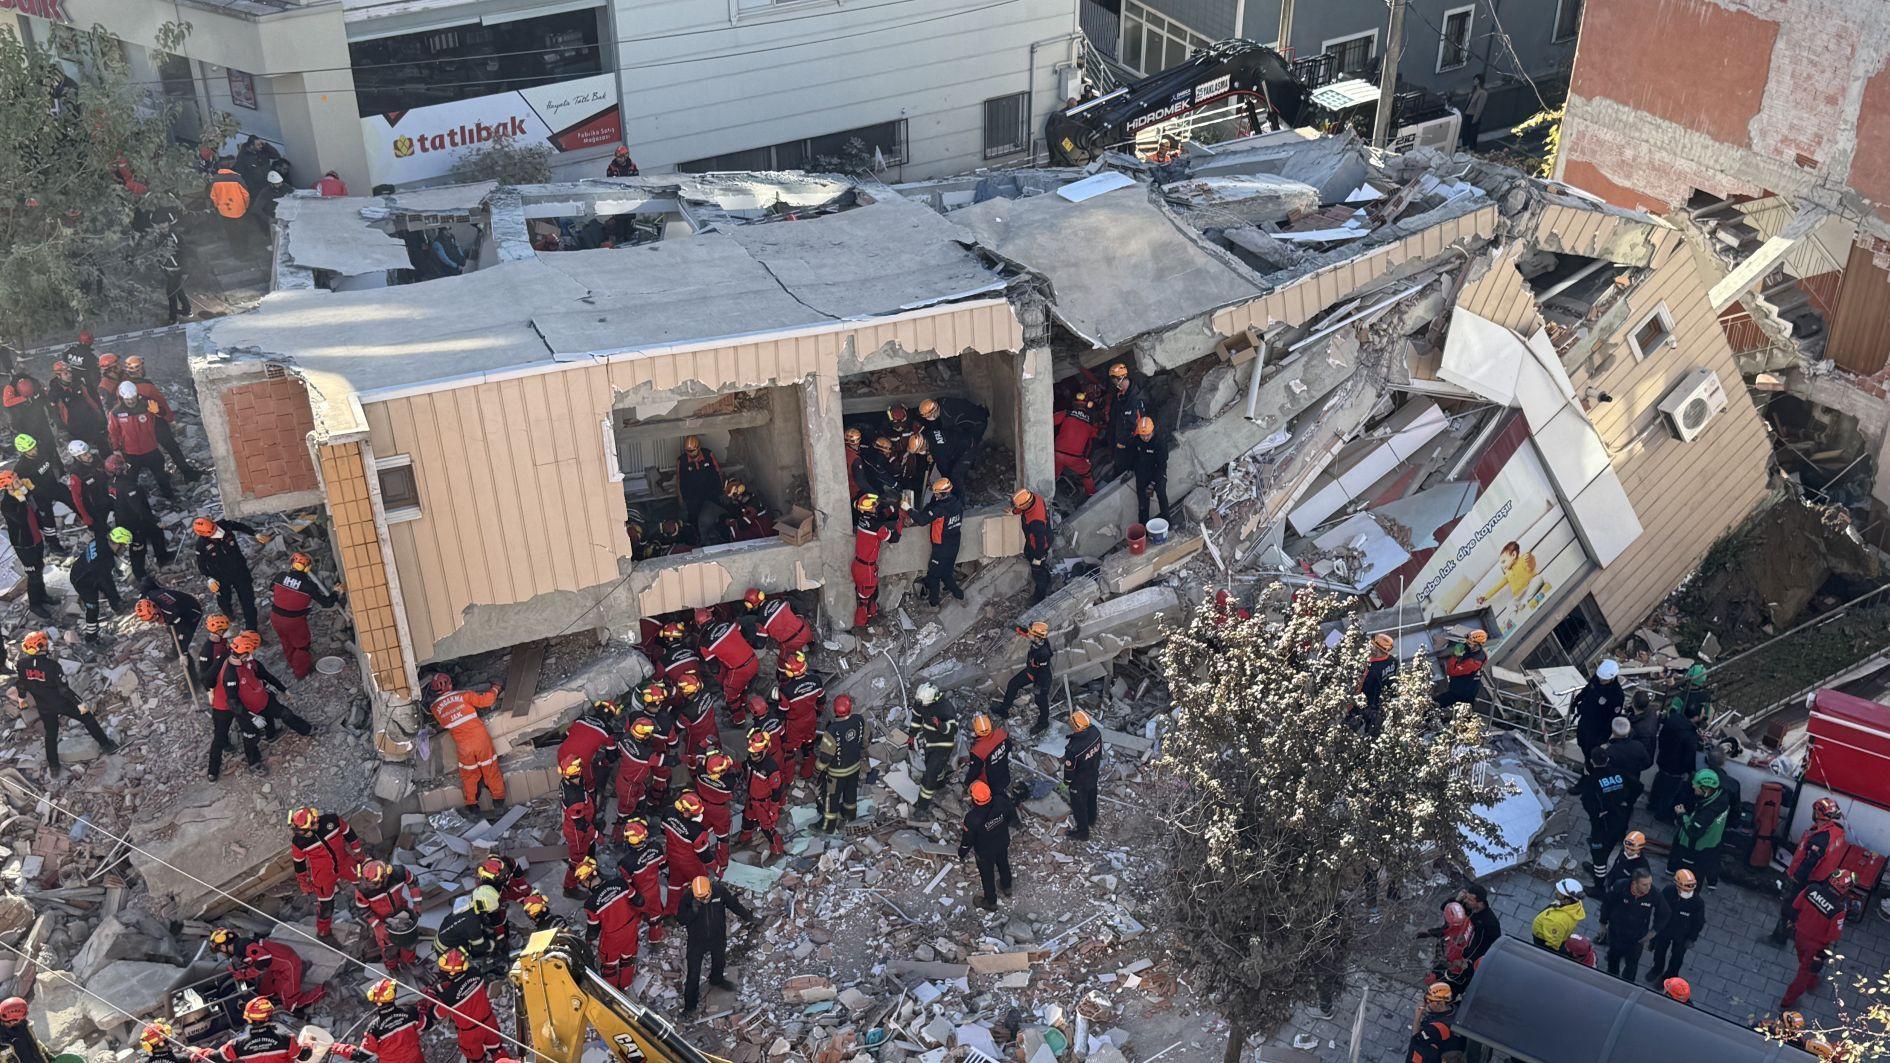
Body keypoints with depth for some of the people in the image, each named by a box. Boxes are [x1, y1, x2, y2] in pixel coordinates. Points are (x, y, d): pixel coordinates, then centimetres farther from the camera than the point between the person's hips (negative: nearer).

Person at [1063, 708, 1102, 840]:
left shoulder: (1073, 748, -43)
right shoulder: (1095, 731, -24)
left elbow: (1070, 768, -24)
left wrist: (1066, 782, -3)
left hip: (1079, 782, -6)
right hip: (1094, 775, 6)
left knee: (1079, 806, 20)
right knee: (1091, 797, 33)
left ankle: (1082, 833, 43)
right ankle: (1091, 820, 60)